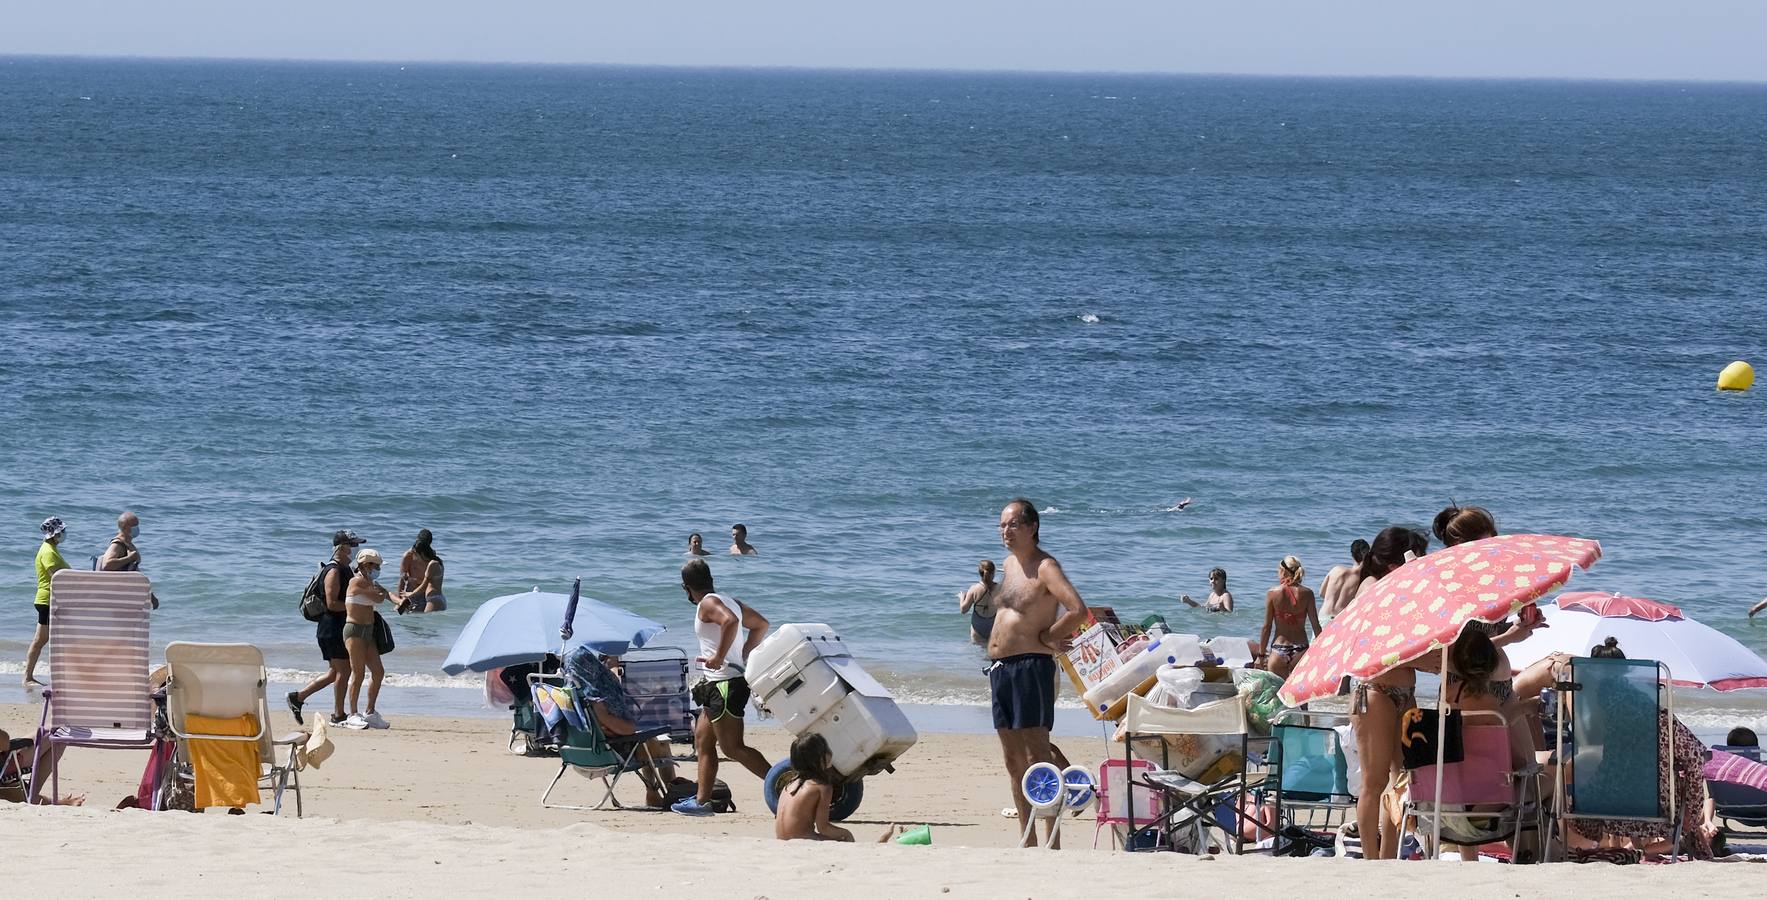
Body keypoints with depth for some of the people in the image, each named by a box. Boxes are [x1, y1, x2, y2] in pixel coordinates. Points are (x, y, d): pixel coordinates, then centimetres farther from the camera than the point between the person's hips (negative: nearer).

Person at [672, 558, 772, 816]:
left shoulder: (708, 603, -12)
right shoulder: (729, 601, 15)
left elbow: (730, 621, -33)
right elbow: (761, 625, 24)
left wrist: (720, 657, -26)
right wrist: (742, 656, 22)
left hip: (723, 684, -10)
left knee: (733, 748, -11)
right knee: (703, 740, 15)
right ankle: (702, 800, 16)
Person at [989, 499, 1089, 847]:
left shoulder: (1045, 568, -11)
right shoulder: (1010, 564, 16)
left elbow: (1078, 610, -24)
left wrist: (1046, 637, -12)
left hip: (1030, 667, -9)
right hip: (1001, 670, 9)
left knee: (1037, 759, -11)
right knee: (1014, 761, 11)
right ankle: (1029, 843, 16)